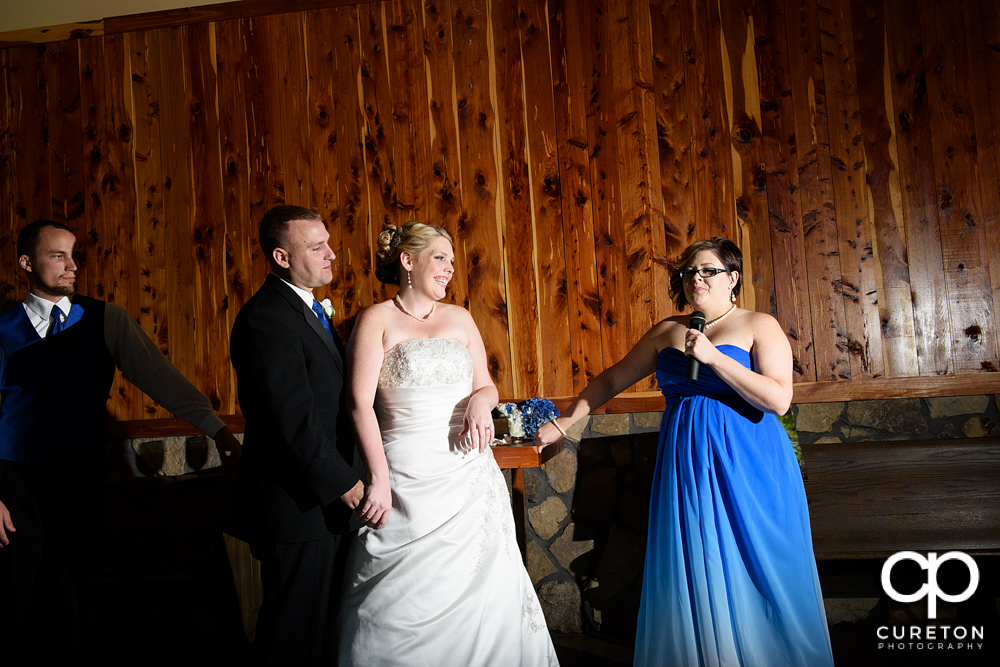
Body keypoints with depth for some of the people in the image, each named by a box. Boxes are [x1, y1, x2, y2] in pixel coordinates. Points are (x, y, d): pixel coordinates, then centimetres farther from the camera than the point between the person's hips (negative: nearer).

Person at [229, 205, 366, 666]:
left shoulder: (306, 308, 12)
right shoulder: (266, 320, -20)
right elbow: (294, 421, -24)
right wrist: (344, 482, -16)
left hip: (328, 497, 9)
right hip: (298, 507, -9)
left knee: (326, 620, 20)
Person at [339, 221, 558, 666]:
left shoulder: (460, 319, 13)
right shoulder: (377, 320, -1)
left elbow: (486, 384, 19)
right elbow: (360, 403, -8)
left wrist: (480, 401, -6)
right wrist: (379, 479, -15)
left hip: (468, 474, 5)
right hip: (407, 478, -4)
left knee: (474, 591, 7)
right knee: (403, 600, 0)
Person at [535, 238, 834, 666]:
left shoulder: (759, 326, 0)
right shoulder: (667, 332, 11)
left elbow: (779, 399, -13)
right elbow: (611, 380, 15)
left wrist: (714, 357, -17)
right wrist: (560, 424, 12)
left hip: (746, 469, -3)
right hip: (684, 467, 3)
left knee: (751, 578, 3)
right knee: (691, 578, 6)